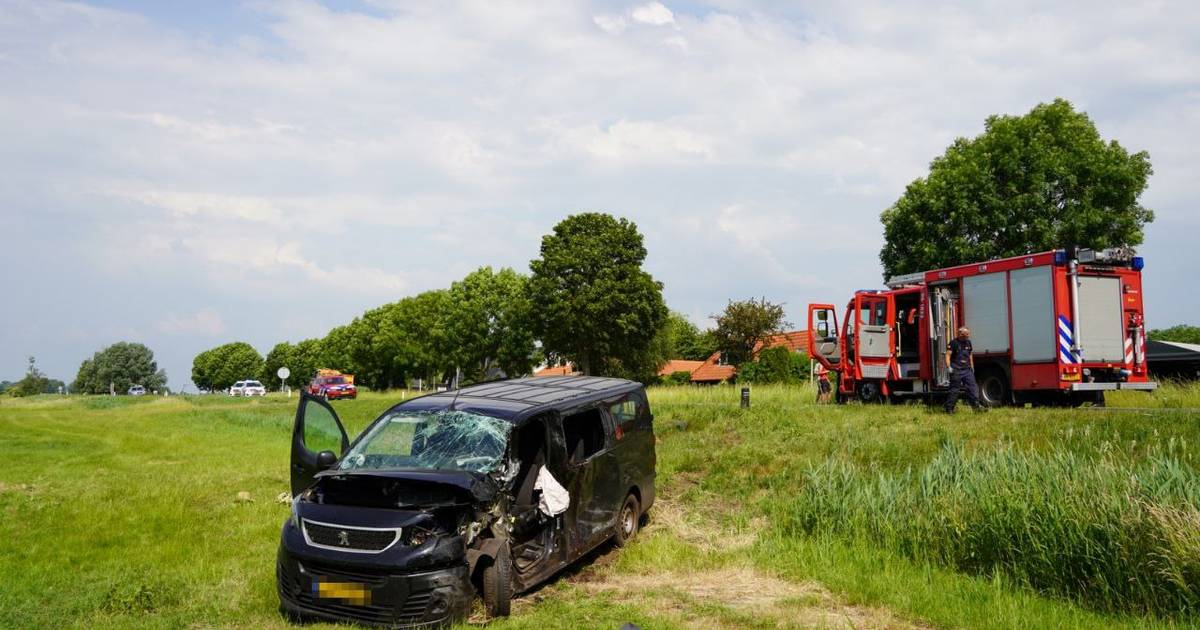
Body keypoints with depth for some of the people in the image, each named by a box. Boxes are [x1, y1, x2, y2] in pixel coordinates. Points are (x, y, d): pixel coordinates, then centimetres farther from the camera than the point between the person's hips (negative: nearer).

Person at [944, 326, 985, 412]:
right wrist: (948, 367, -22)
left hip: (967, 370, 6)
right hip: (956, 370, -6)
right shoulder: (953, 342, -7)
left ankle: (976, 405, 1)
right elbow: (948, 355, -11)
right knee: (954, 390, -2)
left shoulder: (968, 342, 14)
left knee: (972, 387, -1)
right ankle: (949, 408, 5)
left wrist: (972, 367, 25)